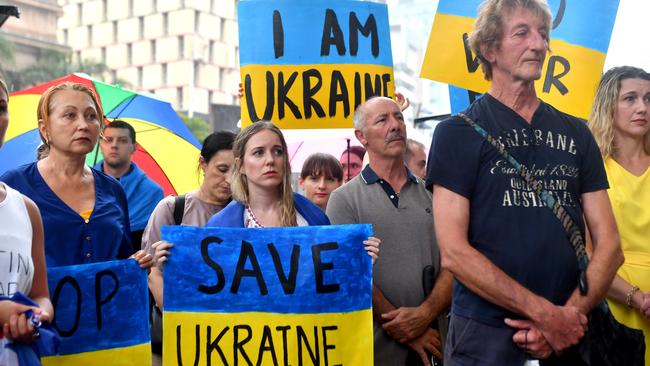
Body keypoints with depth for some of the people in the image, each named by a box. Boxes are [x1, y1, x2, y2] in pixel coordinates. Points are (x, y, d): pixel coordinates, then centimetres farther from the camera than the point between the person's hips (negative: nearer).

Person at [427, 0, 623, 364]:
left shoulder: (576, 133, 9)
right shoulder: (458, 132, -3)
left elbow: (609, 245, 5)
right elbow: (454, 252, -12)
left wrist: (570, 314, -11)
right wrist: (546, 313, -16)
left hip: (569, 335, 4)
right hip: (486, 335, -4)